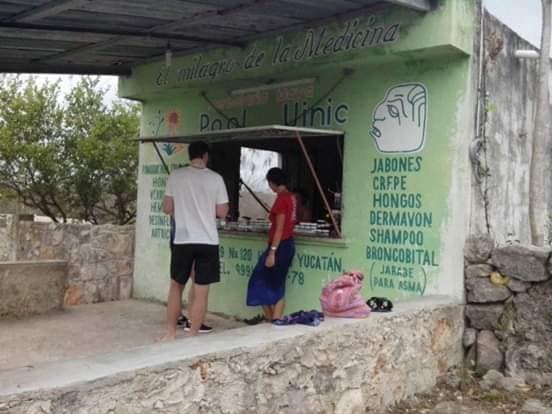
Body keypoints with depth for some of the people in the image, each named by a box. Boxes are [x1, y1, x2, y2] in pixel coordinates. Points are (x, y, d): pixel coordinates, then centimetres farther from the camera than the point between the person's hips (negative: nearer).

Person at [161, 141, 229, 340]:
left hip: (182, 240, 1)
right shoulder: (215, 178, -3)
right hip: (208, 242, -1)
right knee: (200, 292, 4)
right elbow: (222, 212, 0)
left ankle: (171, 333, 20)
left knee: (176, 286, 17)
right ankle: (192, 336, 9)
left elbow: (167, 208, 4)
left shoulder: (175, 176, -1)